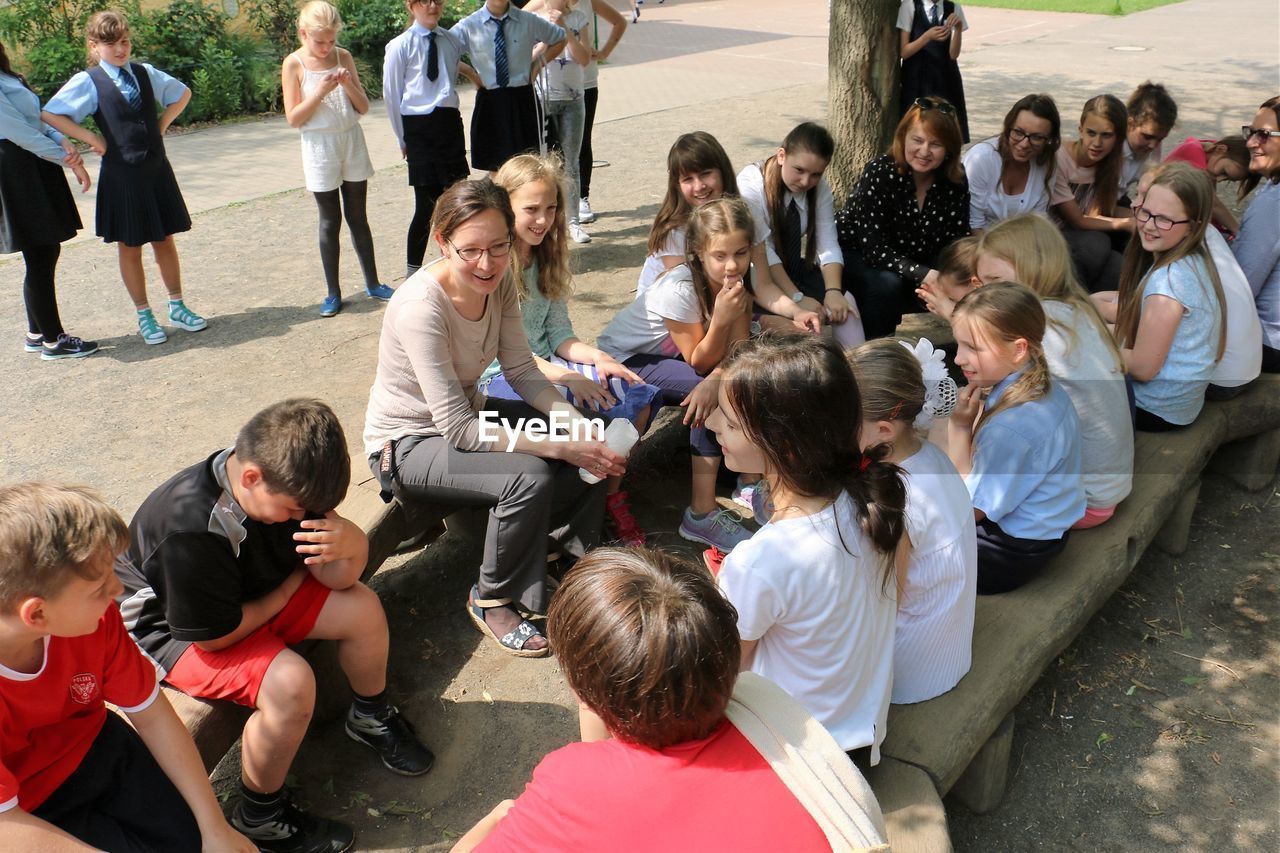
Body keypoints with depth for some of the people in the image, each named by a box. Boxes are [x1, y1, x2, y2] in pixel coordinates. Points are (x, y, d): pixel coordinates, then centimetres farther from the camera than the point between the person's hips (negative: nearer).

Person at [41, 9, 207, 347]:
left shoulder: (145, 73, 5)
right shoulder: (87, 82, -6)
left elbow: (182, 94, 21)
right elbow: (50, 115, -10)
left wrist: (161, 124, 10)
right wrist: (92, 138, -11)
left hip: (157, 170, 4)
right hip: (121, 176, -3)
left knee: (165, 241, 11)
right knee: (130, 248, 7)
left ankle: (177, 307, 24)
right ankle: (144, 316, 18)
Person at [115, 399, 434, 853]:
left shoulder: (284, 482, -17)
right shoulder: (192, 530, -38)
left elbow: (339, 577, -13)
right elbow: (212, 635, -28)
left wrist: (347, 541, -38)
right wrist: (293, 584, -16)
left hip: (250, 591, 8)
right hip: (171, 626, -7)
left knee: (363, 607, -4)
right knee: (290, 683, -30)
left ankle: (371, 718, 25)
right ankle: (260, 816, -4)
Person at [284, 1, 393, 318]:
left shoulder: (343, 57, 2)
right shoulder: (294, 64, -6)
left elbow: (364, 108, 3)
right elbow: (293, 119, -9)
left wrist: (348, 84, -15)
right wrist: (320, 92, -21)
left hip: (352, 143, 3)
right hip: (320, 149, -3)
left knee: (358, 217, 10)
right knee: (330, 222, 3)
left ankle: (372, 283, 20)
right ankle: (333, 292, 12)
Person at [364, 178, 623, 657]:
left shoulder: (500, 281, -11)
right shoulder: (421, 307, -31)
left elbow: (522, 371, -4)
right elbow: (458, 430, -30)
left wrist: (581, 427, -19)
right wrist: (559, 446, -31)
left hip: (467, 416, 7)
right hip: (407, 443, -7)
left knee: (594, 447, -9)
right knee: (530, 476, -30)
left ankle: (575, 558, 15)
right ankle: (492, 600, -5)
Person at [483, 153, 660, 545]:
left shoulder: (546, 257, 12)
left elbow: (559, 333, 8)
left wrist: (596, 357, -13)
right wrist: (566, 377, -27)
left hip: (545, 363, 7)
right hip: (497, 378, -7)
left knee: (637, 399, -15)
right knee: (595, 408, -30)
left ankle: (611, 495, 1)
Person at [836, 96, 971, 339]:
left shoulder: (955, 182, -9)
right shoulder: (880, 172, -24)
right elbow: (875, 248, -28)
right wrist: (923, 274, -40)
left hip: (915, 267, 5)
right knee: (887, 284, -35)